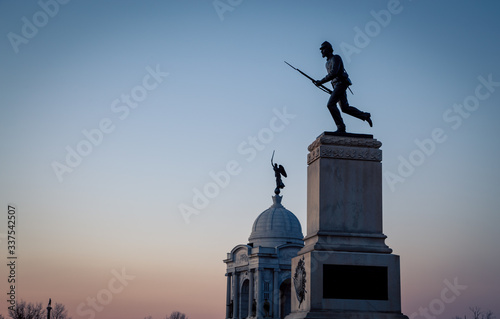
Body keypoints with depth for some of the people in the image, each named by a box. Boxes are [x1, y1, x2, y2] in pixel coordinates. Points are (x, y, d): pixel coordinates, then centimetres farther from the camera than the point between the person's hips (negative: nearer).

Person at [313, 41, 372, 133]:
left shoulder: (336, 58, -9)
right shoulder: (328, 62, 21)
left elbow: (333, 74, -22)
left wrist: (321, 82, -22)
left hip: (341, 83, -10)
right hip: (336, 85, 10)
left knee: (331, 104, -18)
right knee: (344, 108, 8)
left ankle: (341, 127, -17)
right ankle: (365, 116, 16)